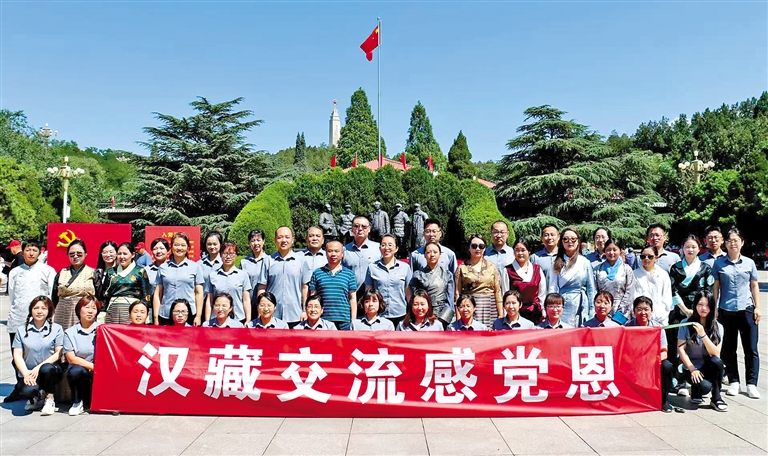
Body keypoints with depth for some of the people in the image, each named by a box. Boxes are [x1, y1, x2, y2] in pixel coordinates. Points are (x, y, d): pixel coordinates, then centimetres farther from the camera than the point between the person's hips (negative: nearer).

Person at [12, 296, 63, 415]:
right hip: (28, 373, 1)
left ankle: (49, 399, -10)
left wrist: (39, 367, -15)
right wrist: (26, 373, -13)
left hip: (50, 370, 0)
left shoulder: (56, 329, 3)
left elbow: (59, 353, -3)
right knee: (26, 392, -31)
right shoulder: (21, 330, 8)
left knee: (46, 369, -37)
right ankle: (37, 397, 9)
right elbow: (17, 355, 2)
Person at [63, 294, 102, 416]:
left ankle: (87, 401, 11)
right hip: (81, 371, 0)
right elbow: (71, 359, -4)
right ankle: (77, 402, -7)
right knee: (75, 371, -33)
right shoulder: (70, 333, 5)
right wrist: (93, 366, -13)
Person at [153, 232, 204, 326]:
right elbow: (157, 294, 10)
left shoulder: (195, 267, 6)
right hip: (165, 316, 1)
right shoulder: (163, 267, 9)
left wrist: (198, 316, -2)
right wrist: (155, 317, 5)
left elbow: (199, 293, 5)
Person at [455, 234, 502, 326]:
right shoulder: (462, 268, 6)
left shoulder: (492, 267, 11)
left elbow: (498, 291, 8)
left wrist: (501, 316, 2)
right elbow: (457, 293, 4)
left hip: (490, 308, 1)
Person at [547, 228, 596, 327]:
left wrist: (592, 313, 2)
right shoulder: (557, 263, 6)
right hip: (562, 305, 0)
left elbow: (591, 289, 5)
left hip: (581, 306, 0)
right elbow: (552, 287, 2)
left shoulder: (585, 262, 5)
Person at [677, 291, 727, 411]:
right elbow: (680, 349, -7)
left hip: (710, 367, 2)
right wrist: (693, 369, -15)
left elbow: (716, 353, -12)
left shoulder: (717, 327, -1)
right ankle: (695, 391, 8)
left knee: (716, 361, -33)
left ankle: (716, 398, -13)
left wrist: (703, 334, -25)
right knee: (705, 386, -31)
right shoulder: (686, 324, -5)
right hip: (692, 367, -2)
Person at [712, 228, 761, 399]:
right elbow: (715, 287, 3)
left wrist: (757, 307, 3)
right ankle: (733, 382, 18)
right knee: (729, 349, 7)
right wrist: (713, 308, -1)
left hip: (747, 309, 1)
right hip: (726, 311, 0)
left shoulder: (749, 262, 6)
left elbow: (754, 286, 9)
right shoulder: (719, 263, 3)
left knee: (751, 349, 3)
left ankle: (751, 384, 11)